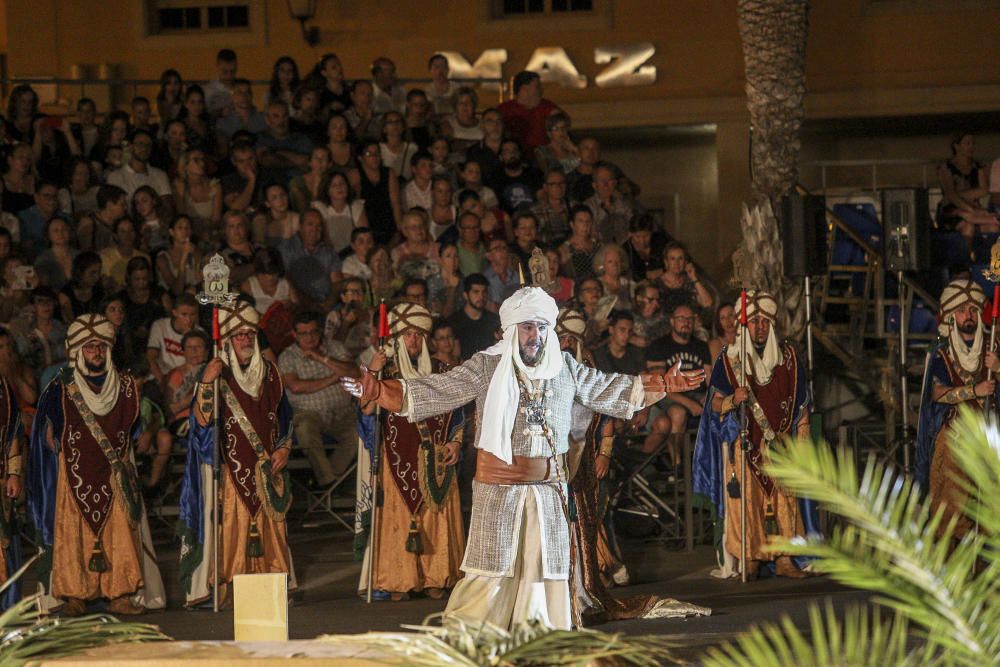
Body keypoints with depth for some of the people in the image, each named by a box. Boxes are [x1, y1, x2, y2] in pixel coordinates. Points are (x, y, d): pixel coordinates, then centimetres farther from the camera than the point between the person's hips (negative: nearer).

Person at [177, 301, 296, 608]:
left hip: (267, 468, 5)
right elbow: (201, 420, -16)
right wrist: (206, 383, -28)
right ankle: (228, 591, -6)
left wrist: (284, 449, 5)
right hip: (231, 467, -5)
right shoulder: (218, 373, -5)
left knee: (270, 527, 5)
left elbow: (284, 418, 20)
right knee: (232, 525, -9)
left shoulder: (269, 373, 10)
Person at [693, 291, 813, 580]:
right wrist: (733, 400, -20)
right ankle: (749, 561, -5)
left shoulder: (788, 357, 9)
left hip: (779, 444, 2)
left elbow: (801, 404, 13)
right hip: (743, 444, -2)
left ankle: (784, 559, -1)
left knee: (784, 499, -4)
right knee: (746, 500, -8)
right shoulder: (729, 359, 2)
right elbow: (715, 405, 1)